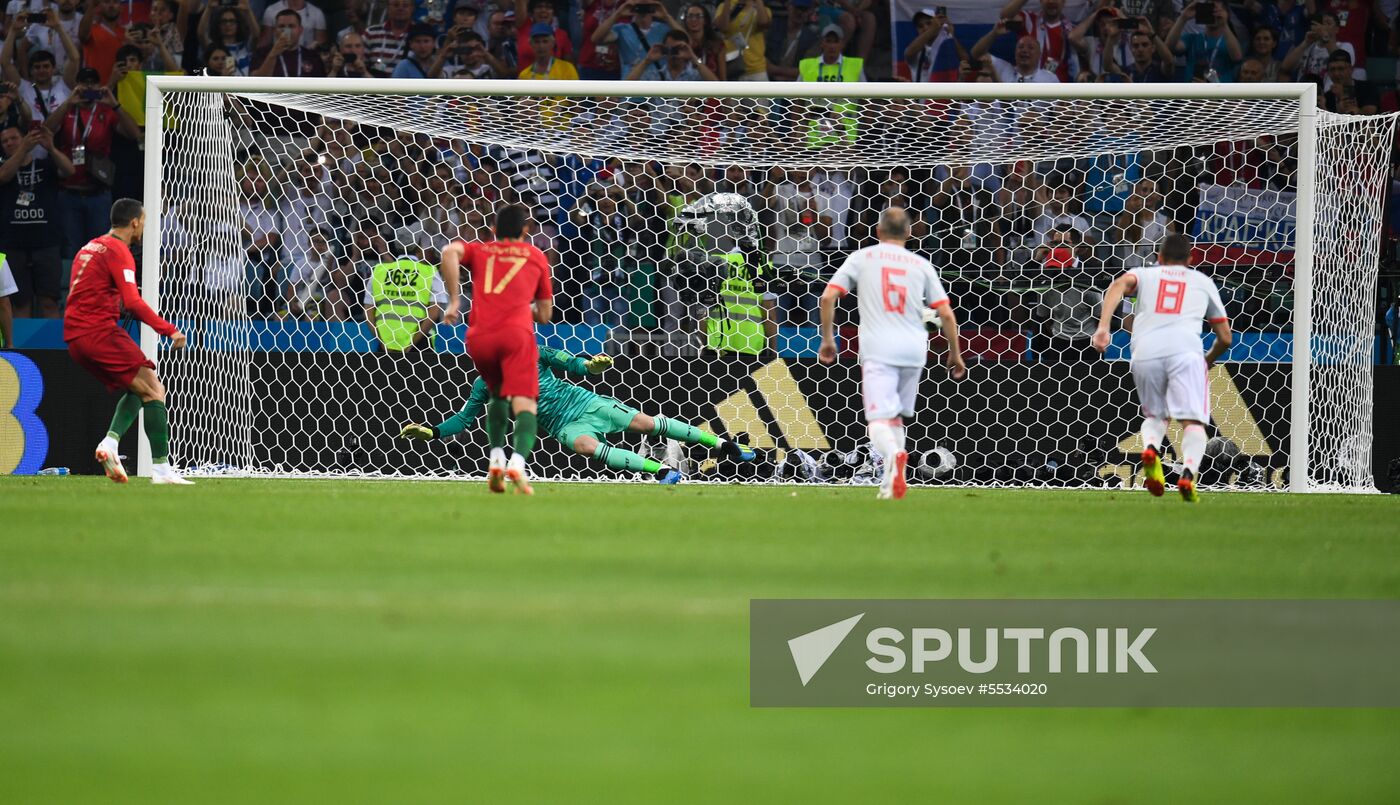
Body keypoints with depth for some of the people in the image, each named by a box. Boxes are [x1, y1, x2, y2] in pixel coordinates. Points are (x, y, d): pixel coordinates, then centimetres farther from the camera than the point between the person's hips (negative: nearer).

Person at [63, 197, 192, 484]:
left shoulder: (90, 248, 20)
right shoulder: (118, 251, -8)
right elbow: (132, 303, -18)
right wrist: (170, 330, -17)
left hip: (75, 340, 9)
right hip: (100, 332, -9)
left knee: (136, 389, 18)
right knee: (154, 391, -7)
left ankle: (110, 442, -4)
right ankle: (161, 469, -14)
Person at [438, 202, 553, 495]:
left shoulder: (479, 251, 23)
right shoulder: (536, 256, 23)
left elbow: (450, 251, -2)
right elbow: (545, 315, 23)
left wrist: (453, 301, 0)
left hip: (479, 337, 3)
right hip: (516, 333, -2)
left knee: (497, 396, 26)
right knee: (524, 403, -12)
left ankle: (496, 459, 10)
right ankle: (517, 463, -36)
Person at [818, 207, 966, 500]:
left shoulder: (862, 258, 7)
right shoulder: (921, 265, 11)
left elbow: (828, 296, -1)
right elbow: (946, 313, 7)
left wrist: (827, 339, 9)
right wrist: (955, 354, 17)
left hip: (878, 350, -3)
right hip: (914, 349, 3)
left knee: (879, 419, -11)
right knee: (896, 416, 19)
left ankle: (894, 454, -43)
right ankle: (891, 484, 13)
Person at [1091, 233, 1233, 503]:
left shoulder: (1144, 274, 27)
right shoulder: (1202, 281, 29)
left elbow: (1119, 286, 2)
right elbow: (1225, 338, 29)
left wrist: (1103, 327, -9)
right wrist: (1209, 361, 49)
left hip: (1145, 352, 1)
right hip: (1185, 349, -1)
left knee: (1155, 415, 22)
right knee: (1193, 422, -4)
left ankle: (1150, 448, -11)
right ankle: (1189, 472, -34)